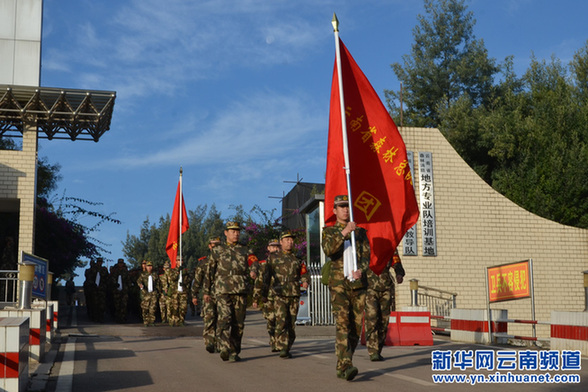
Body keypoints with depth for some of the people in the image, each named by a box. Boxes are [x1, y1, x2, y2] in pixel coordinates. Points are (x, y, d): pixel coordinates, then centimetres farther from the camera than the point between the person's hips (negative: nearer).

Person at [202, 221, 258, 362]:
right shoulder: (217, 251, 12)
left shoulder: (245, 251, 14)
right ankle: (225, 349, -30)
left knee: (238, 323, 4)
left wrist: (253, 271, -29)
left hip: (241, 292, 2)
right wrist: (206, 291, 12)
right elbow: (209, 272, 15)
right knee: (224, 319, -19)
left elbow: (253, 262, -5)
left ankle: (234, 352, 15)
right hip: (223, 292, -2)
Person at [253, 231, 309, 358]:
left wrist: (305, 281, -3)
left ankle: (288, 349, 16)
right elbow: (265, 278, 8)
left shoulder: (297, 259, 15)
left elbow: (304, 273, 22)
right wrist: (257, 297, 6)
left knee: (291, 324, 4)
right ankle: (282, 349, -15)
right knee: (281, 322, -16)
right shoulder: (273, 258, 8)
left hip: (294, 296, 3)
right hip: (280, 295, -3)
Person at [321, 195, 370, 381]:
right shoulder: (329, 231, 10)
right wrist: (343, 232, -21)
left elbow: (366, 256, 6)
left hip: (359, 284, 3)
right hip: (339, 284, -3)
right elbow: (328, 250, -12)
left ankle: (342, 366, 16)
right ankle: (345, 367, -23)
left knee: (356, 327, 3)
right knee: (342, 325, -15)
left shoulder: (360, 232, 16)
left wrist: (360, 270, -15)